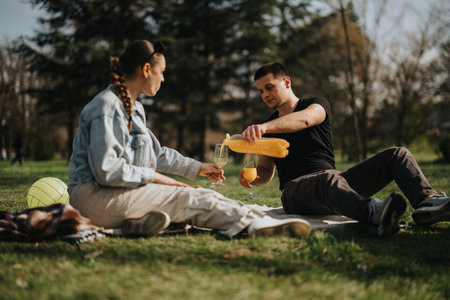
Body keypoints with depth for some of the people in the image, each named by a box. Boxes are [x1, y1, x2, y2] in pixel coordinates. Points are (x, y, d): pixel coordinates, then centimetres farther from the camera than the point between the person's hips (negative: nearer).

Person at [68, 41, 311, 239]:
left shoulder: (134, 108, 18)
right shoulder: (106, 107, -14)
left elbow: (156, 152, 29)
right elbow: (106, 170, -22)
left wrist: (196, 167, 30)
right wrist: (153, 177, -13)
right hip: (93, 196, -9)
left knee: (195, 197, -11)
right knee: (191, 199, -18)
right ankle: (256, 223, -19)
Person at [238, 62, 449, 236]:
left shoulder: (317, 104, 9)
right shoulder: (266, 129, 19)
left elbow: (305, 119, -17)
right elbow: (265, 171, 23)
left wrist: (264, 127, -34)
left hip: (333, 179, 2)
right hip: (296, 191, -2)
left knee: (397, 155, -14)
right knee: (329, 179, -40)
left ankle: (427, 202, -42)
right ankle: (375, 213, -71)